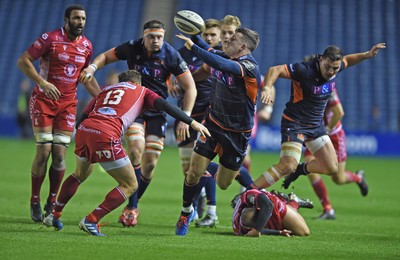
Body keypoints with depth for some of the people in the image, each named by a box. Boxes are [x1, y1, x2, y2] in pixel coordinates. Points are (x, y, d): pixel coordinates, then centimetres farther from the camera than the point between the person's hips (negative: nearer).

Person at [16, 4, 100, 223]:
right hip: (44, 100, -4)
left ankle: (52, 203, 9)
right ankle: (35, 202, 5)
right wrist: (43, 83, -23)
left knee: (60, 153, -3)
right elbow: (23, 61, -11)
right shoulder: (50, 39, -10)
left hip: (68, 103, 4)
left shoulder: (86, 46, 6)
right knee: (44, 150, -9)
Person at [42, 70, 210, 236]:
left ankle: (54, 216, 38)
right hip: (105, 136, -6)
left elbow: (83, 117, 25)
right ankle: (91, 221, -1)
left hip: (83, 130, 6)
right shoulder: (141, 91, 21)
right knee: (130, 185, 6)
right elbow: (164, 105, 3)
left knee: (80, 174, 34)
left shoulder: (106, 89, 32)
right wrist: (191, 122, 1)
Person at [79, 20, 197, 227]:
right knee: (136, 150, -22)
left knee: (150, 163, -3)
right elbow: (106, 56, 7)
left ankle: (133, 205, 19)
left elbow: (190, 87, -9)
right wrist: (92, 67, -15)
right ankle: (131, 207, -16)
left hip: (157, 112, 1)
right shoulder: (132, 48, -10)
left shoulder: (171, 56, -13)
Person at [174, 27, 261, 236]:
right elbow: (209, 52, 23)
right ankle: (186, 212, 15)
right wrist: (194, 36, 9)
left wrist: (193, 47, -37)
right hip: (213, 124, 5)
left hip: (237, 133, -5)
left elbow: (219, 64, -42)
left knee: (223, 184, 5)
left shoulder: (249, 66, -24)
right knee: (194, 172, -7)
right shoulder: (226, 58, -2)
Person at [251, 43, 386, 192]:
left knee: (332, 168, 5)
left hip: (316, 125, 7)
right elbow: (275, 70, -29)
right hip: (294, 123, -7)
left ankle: (300, 169, 31)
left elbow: (347, 60, 20)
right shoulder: (305, 70, -25)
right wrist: (267, 88, -46)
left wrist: (367, 55, 7)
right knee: (287, 166, -23)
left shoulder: (335, 68, -4)